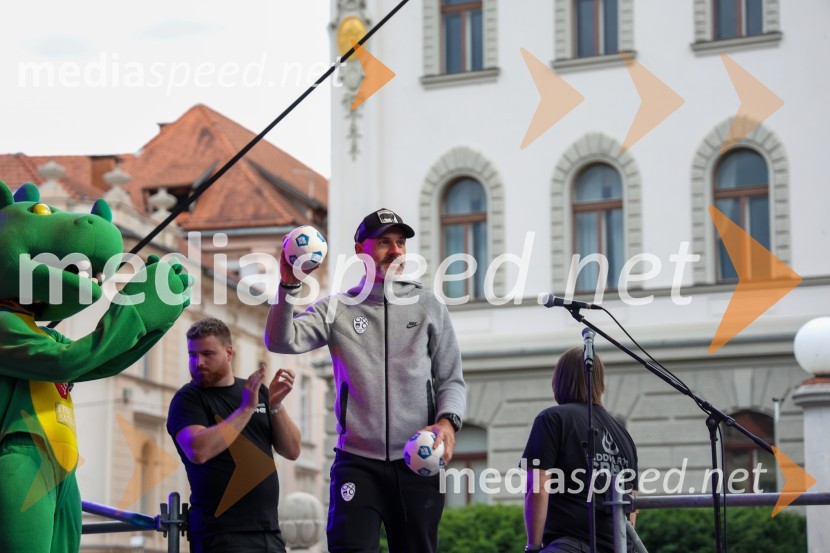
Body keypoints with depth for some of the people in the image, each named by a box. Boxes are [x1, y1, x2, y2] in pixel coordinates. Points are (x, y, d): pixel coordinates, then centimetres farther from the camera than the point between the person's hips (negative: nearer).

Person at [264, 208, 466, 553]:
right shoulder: (337, 309, 7)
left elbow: (451, 379, 10)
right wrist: (289, 285, -18)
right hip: (357, 460, -2)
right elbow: (281, 341, -6)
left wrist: (448, 421, -9)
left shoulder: (429, 307, 11)